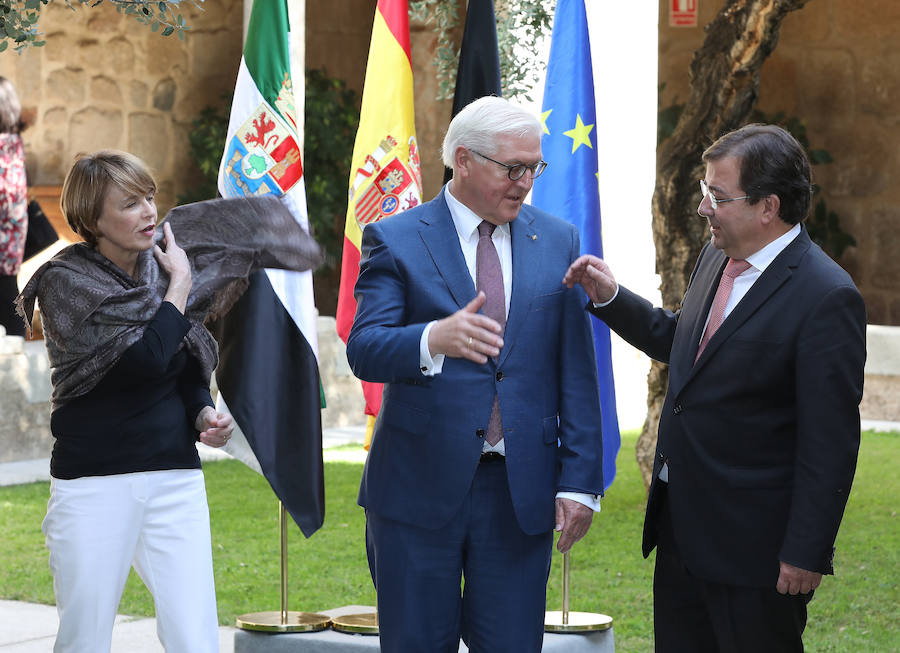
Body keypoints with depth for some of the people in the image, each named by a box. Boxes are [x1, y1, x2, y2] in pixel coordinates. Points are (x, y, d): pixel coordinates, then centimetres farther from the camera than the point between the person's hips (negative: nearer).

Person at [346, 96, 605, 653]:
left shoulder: (559, 242, 9)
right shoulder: (395, 241, -1)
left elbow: (576, 372, 7)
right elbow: (364, 350, -14)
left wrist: (580, 481, 0)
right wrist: (434, 339, -36)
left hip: (521, 492, 2)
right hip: (419, 484, -2)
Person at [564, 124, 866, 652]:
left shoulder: (826, 297, -20)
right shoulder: (716, 259, 7)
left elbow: (831, 443, -20)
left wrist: (805, 554, -19)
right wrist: (611, 297, 12)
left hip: (753, 547, -8)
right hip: (681, 529, 8)